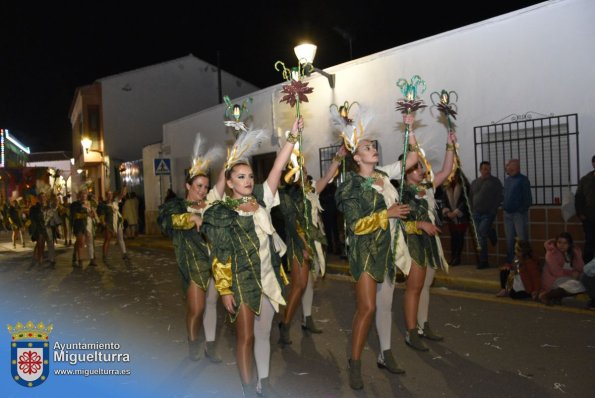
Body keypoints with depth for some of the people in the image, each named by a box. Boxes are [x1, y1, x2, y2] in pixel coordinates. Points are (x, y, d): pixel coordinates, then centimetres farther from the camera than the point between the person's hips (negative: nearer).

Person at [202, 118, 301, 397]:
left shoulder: (261, 200, 4)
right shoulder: (220, 213, -8)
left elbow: (278, 168, -3)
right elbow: (219, 257, -9)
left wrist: (293, 137, -9)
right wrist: (224, 290, -12)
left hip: (268, 279, 5)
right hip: (241, 282, -5)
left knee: (264, 334, 16)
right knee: (245, 336, 4)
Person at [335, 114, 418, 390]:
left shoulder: (384, 174, 8)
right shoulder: (352, 186, -10)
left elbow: (413, 158, 14)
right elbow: (356, 225, -16)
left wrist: (409, 129, 6)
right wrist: (387, 213, -15)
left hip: (388, 250, 6)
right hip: (366, 251, -6)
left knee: (385, 305, 14)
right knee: (367, 307, -11)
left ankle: (385, 355, 27)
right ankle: (355, 364, 3)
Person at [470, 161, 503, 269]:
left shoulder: (495, 181, 0)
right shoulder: (474, 182, 13)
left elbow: (500, 196, -5)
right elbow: (471, 197, 18)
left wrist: (494, 209, -12)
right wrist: (473, 210, 9)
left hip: (488, 213, -4)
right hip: (477, 214, 4)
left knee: (482, 231, -26)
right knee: (481, 239, 5)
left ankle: (491, 233, 10)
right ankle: (484, 262, 11)